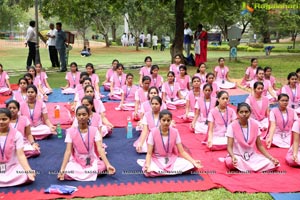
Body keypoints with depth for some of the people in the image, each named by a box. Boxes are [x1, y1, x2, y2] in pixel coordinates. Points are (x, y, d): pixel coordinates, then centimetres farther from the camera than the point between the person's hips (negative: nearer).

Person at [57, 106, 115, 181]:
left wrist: (108, 165, -28)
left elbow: (100, 149, -14)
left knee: (103, 166, -31)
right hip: (76, 162, 0)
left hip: (92, 161, 1)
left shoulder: (94, 130, -5)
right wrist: (62, 169, -24)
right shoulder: (71, 131, -6)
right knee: (65, 173, -31)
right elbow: (68, 151, -11)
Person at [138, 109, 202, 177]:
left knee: (190, 165, -24)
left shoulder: (175, 132, -5)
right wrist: (148, 165, -32)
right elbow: (149, 153, -12)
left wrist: (193, 161, -18)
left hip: (171, 160, 3)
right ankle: (173, 171, -18)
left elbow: (182, 152, -3)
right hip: (157, 160, -3)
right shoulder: (153, 132, -12)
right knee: (149, 171, -37)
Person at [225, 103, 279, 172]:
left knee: (272, 164, -21)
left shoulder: (254, 125, 1)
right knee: (230, 163, -40)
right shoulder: (232, 126, -10)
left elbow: (259, 146, 5)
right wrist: (233, 157, -35)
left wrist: (271, 158, -7)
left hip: (252, 156, 4)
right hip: (237, 156, -4)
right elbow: (229, 147, -14)